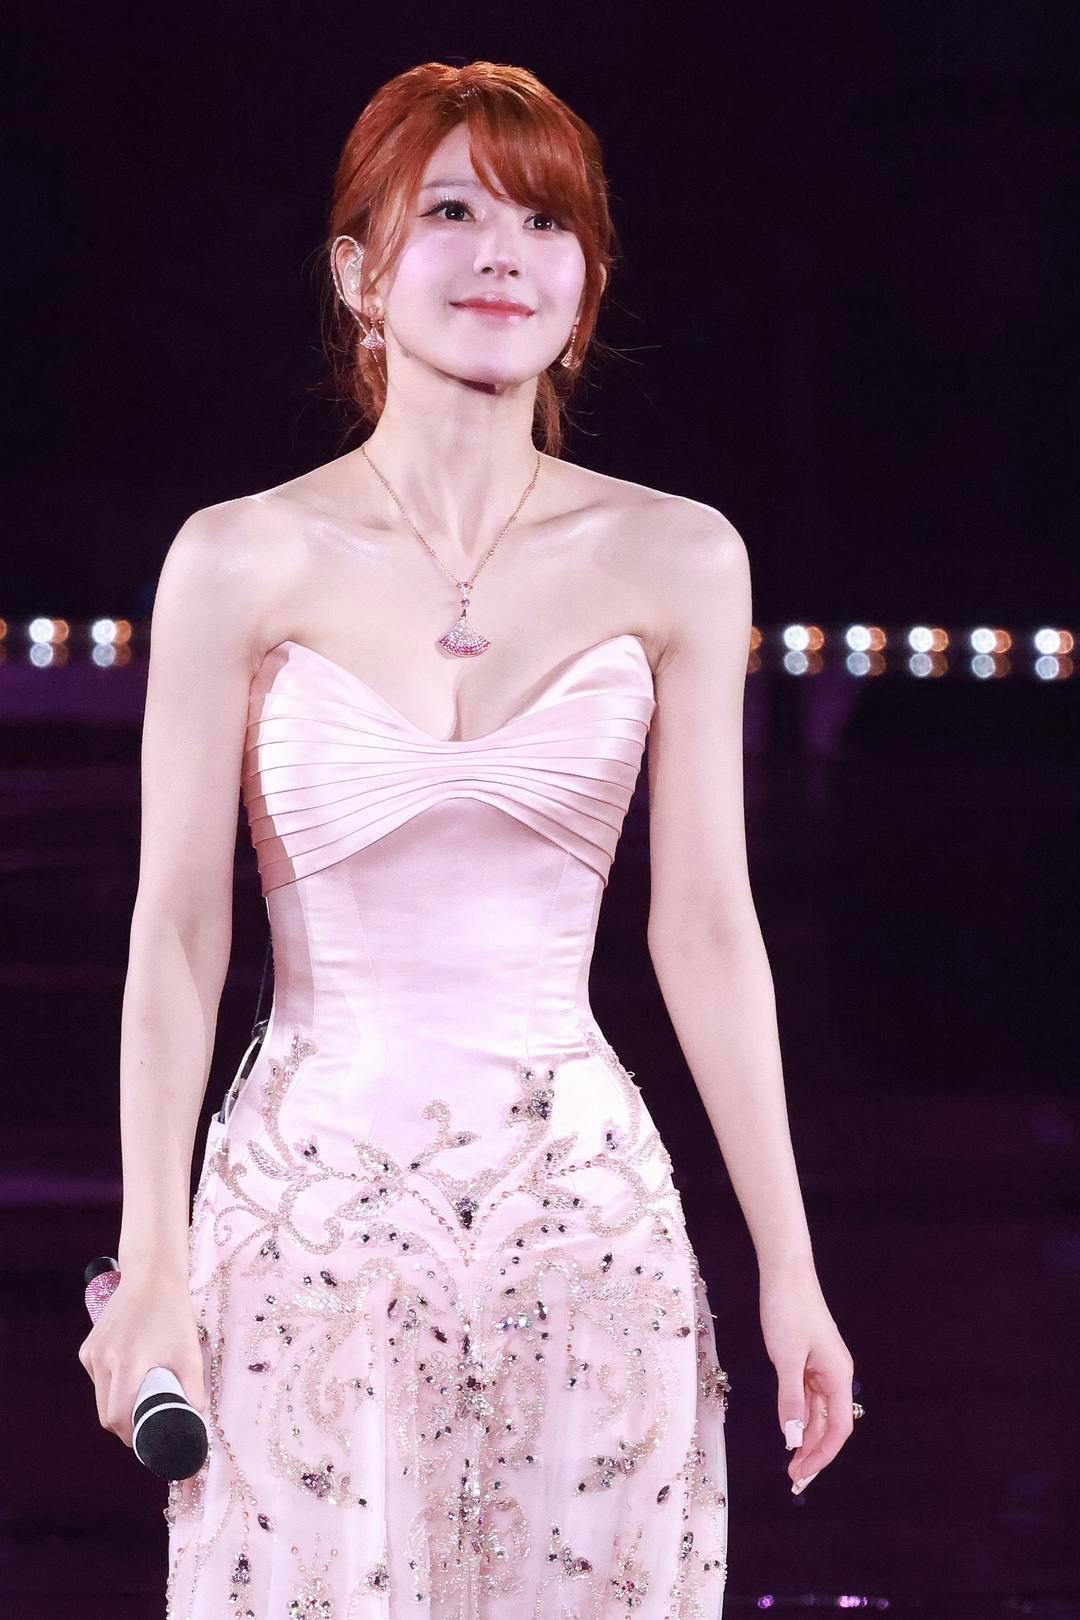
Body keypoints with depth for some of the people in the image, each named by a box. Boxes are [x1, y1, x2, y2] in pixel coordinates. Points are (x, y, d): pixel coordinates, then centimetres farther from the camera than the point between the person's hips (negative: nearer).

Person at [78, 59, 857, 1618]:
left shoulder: (675, 561, 2)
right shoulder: (245, 562, -2)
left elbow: (707, 929, 5)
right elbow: (177, 929, -1)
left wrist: (790, 1272, 4)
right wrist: (153, 1268, -5)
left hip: (583, 1212, 1)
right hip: (312, 1201, -1)